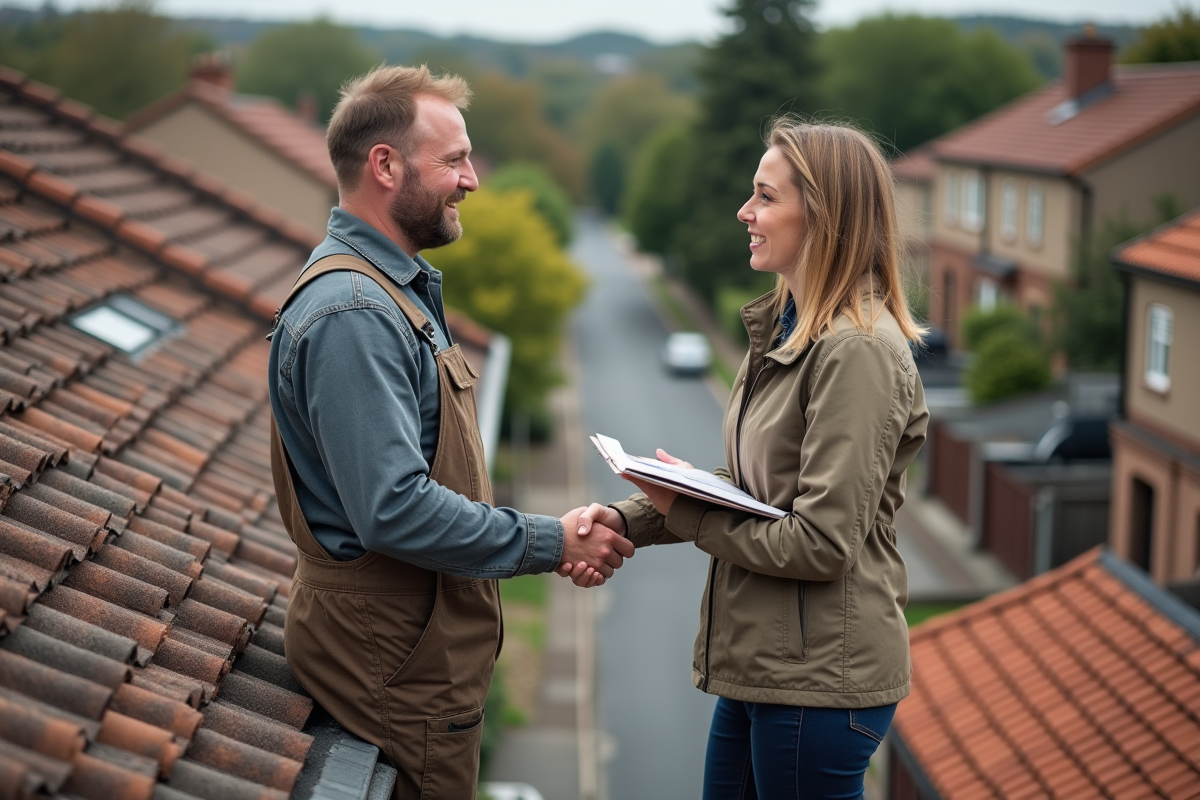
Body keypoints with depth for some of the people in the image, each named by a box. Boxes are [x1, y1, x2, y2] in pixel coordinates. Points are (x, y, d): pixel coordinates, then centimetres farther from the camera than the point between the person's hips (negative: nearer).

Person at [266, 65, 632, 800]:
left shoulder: (396, 288, 12)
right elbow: (395, 511, -30)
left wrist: (547, 539, 5)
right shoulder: (352, 314, -24)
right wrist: (554, 543, -19)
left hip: (422, 629, 10)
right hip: (397, 651, -10)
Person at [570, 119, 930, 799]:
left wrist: (689, 513, -12)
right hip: (761, 663, 9)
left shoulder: (859, 352, -20)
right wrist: (628, 518, -1)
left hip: (819, 677, -9)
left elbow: (822, 544, -23)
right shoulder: (785, 331, 11)